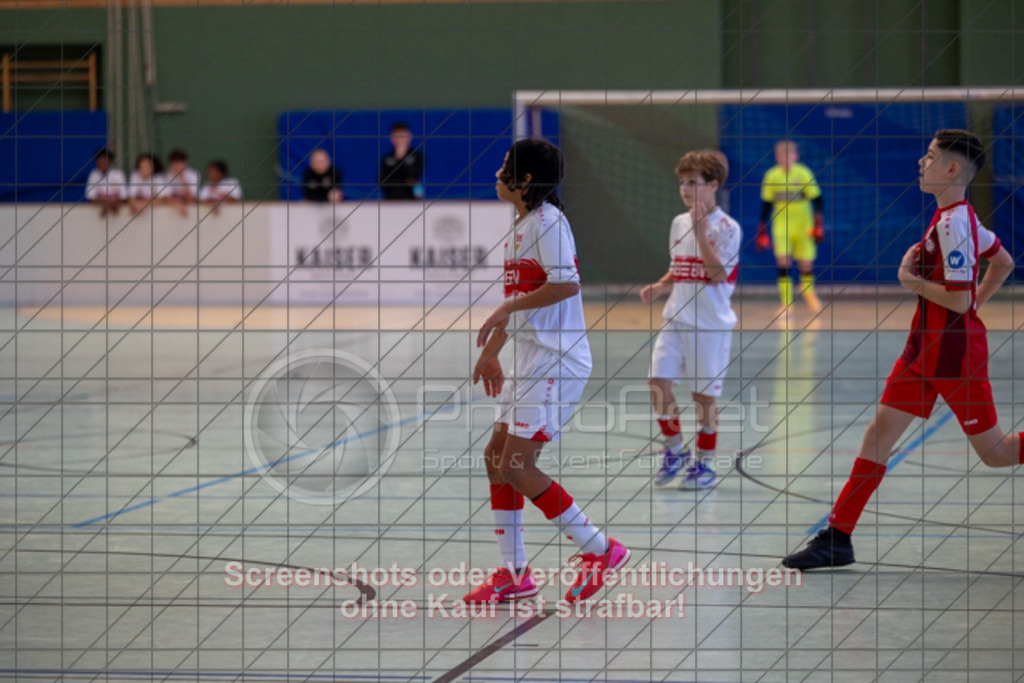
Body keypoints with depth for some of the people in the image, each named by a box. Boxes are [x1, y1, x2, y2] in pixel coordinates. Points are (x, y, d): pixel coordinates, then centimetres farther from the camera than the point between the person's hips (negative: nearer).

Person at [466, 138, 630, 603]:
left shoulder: (547, 221, -14)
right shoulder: (521, 226, 16)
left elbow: (566, 284, -25)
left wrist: (507, 308, -20)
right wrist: (490, 351, 27)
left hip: (557, 363, -10)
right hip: (530, 361, 10)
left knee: (516, 465, -11)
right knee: (496, 458, 9)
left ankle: (599, 550, 0)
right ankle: (514, 573, 15)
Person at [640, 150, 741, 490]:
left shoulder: (726, 228, -9)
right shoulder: (679, 223, 10)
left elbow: (719, 274, -19)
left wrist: (701, 232, -23)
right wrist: (659, 287, 3)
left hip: (711, 324, -5)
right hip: (676, 319, 5)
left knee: (704, 393, 1)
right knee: (658, 382, -5)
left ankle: (705, 463, 16)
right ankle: (674, 449, 14)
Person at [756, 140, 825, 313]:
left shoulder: (803, 173, -7)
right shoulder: (772, 176, -2)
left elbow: (817, 200, -2)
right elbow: (766, 204, 8)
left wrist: (818, 225, -11)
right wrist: (762, 230, 9)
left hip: (803, 225, -1)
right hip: (781, 226, 1)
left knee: (806, 263, 5)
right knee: (783, 262, -14)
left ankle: (808, 290, 37)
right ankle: (786, 303, -6)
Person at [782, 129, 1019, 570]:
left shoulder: (953, 223, -19)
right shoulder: (957, 216, 9)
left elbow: (959, 300, -24)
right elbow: (1003, 262, 22)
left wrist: (910, 279, -12)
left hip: (954, 351, -9)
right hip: (925, 348, 9)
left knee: (994, 452, 1)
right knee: (879, 434, 4)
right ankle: (837, 538, 4)